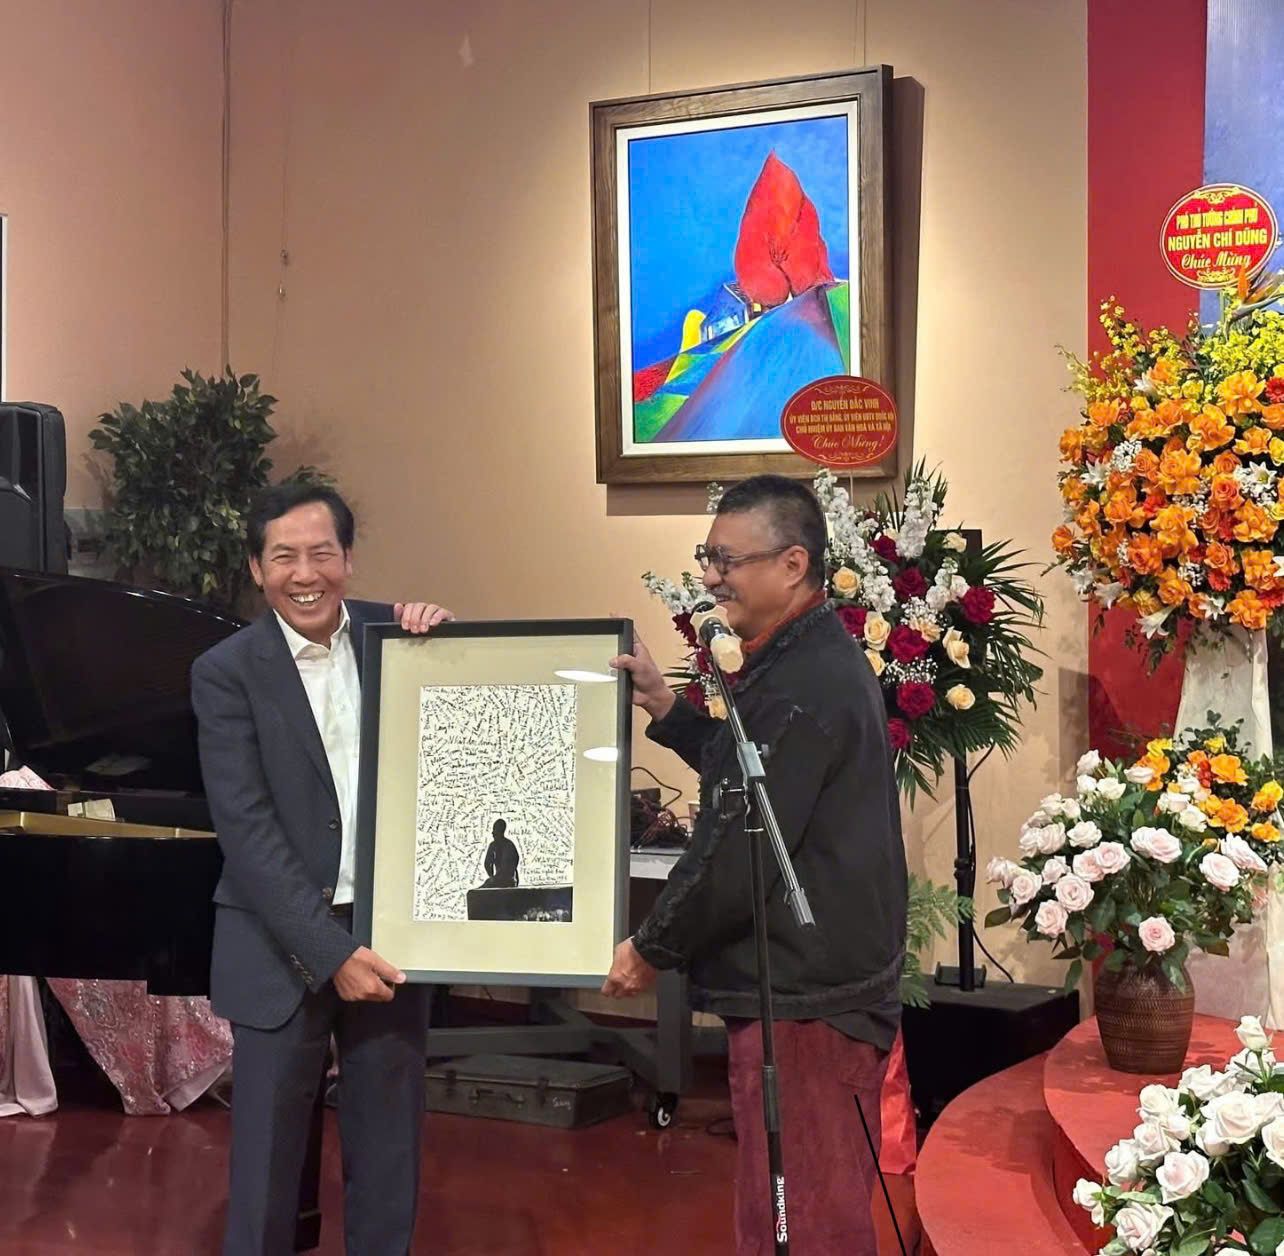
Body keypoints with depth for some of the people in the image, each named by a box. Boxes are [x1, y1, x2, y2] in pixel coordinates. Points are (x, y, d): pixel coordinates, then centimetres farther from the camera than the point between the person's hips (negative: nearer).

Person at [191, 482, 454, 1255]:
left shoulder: (396, 637, 2)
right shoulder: (227, 672, -7)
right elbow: (248, 832, -13)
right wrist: (331, 950, -19)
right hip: (284, 945, -3)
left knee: (391, 1150, 13)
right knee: (267, 1151, 5)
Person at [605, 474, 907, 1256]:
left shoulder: (804, 684, -21)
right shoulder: (815, 658, 12)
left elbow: (742, 848, -22)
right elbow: (753, 782, 24)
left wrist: (653, 950, -9)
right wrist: (665, 707, 15)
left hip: (804, 999, -11)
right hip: (818, 983, 11)